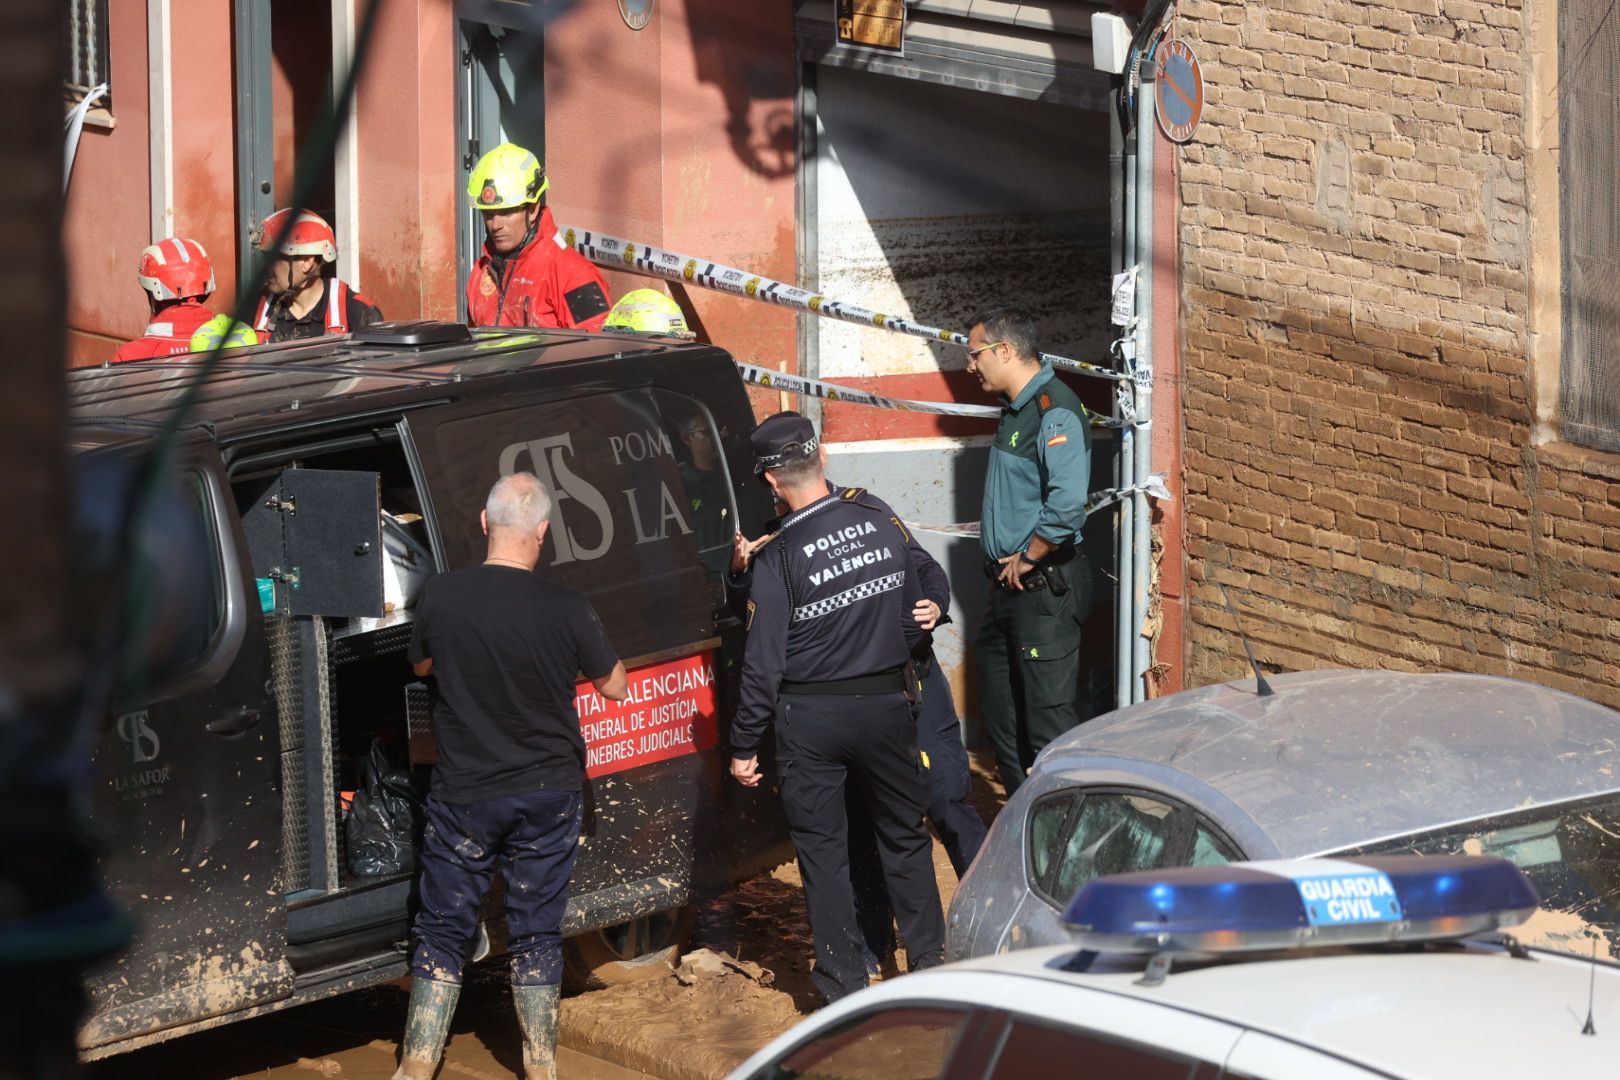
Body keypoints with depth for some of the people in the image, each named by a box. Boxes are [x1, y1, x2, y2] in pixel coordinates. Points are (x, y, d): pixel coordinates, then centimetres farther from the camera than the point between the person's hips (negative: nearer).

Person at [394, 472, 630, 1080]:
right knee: (537, 933, 11)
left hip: (464, 795, 0)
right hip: (547, 794, 0)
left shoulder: (440, 598, -12)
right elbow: (615, 687, 1)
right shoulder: (566, 611, -15)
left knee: (442, 930, 10)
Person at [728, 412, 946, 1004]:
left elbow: (763, 662, -14)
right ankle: (929, 960, 23)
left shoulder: (776, 558, -16)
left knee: (821, 847, 8)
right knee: (904, 834, 17)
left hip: (810, 717, -3)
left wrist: (744, 745, -6)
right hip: (885, 704, 3)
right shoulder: (879, 517, -5)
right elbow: (917, 603, 5)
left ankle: (844, 981, 11)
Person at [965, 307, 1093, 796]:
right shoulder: (1014, 409, 12)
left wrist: (1027, 558, -19)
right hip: (1010, 586, 11)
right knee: (1000, 712, 18)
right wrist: (1003, 559, 14)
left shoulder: (1054, 412, -20)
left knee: (1046, 715, -7)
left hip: (1045, 588, -11)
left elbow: (1068, 505, -31)